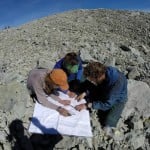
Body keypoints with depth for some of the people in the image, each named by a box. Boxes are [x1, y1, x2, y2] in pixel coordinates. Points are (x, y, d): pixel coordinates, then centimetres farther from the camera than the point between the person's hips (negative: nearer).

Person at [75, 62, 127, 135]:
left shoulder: (117, 81, -40)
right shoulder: (102, 71, -24)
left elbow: (107, 104, -34)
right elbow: (93, 85, -3)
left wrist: (88, 105, -33)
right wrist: (84, 93, -17)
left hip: (117, 99, -6)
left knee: (107, 125, -16)